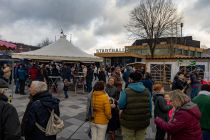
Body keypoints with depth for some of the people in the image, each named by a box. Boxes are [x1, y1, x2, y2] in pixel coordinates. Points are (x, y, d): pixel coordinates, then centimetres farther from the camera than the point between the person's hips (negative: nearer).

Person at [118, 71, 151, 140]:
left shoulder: (126, 91, -18)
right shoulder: (147, 91, -4)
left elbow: (121, 106, -12)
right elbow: (150, 107, 3)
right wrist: (148, 117, 17)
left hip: (129, 122, -4)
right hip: (143, 122, 4)